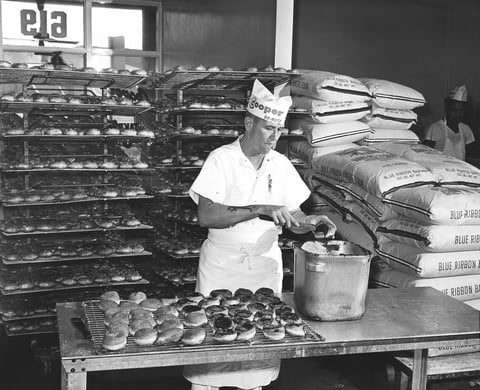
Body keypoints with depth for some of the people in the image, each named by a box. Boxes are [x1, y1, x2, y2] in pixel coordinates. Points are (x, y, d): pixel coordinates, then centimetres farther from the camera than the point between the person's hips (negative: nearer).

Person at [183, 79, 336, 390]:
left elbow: (292, 217, 8)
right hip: (222, 263, -3)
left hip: (266, 263, 3)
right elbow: (206, 216, -21)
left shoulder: (281, 165, 3)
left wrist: (310, 222, -14)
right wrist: (259, 209, -27)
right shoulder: (222, 159, -10)